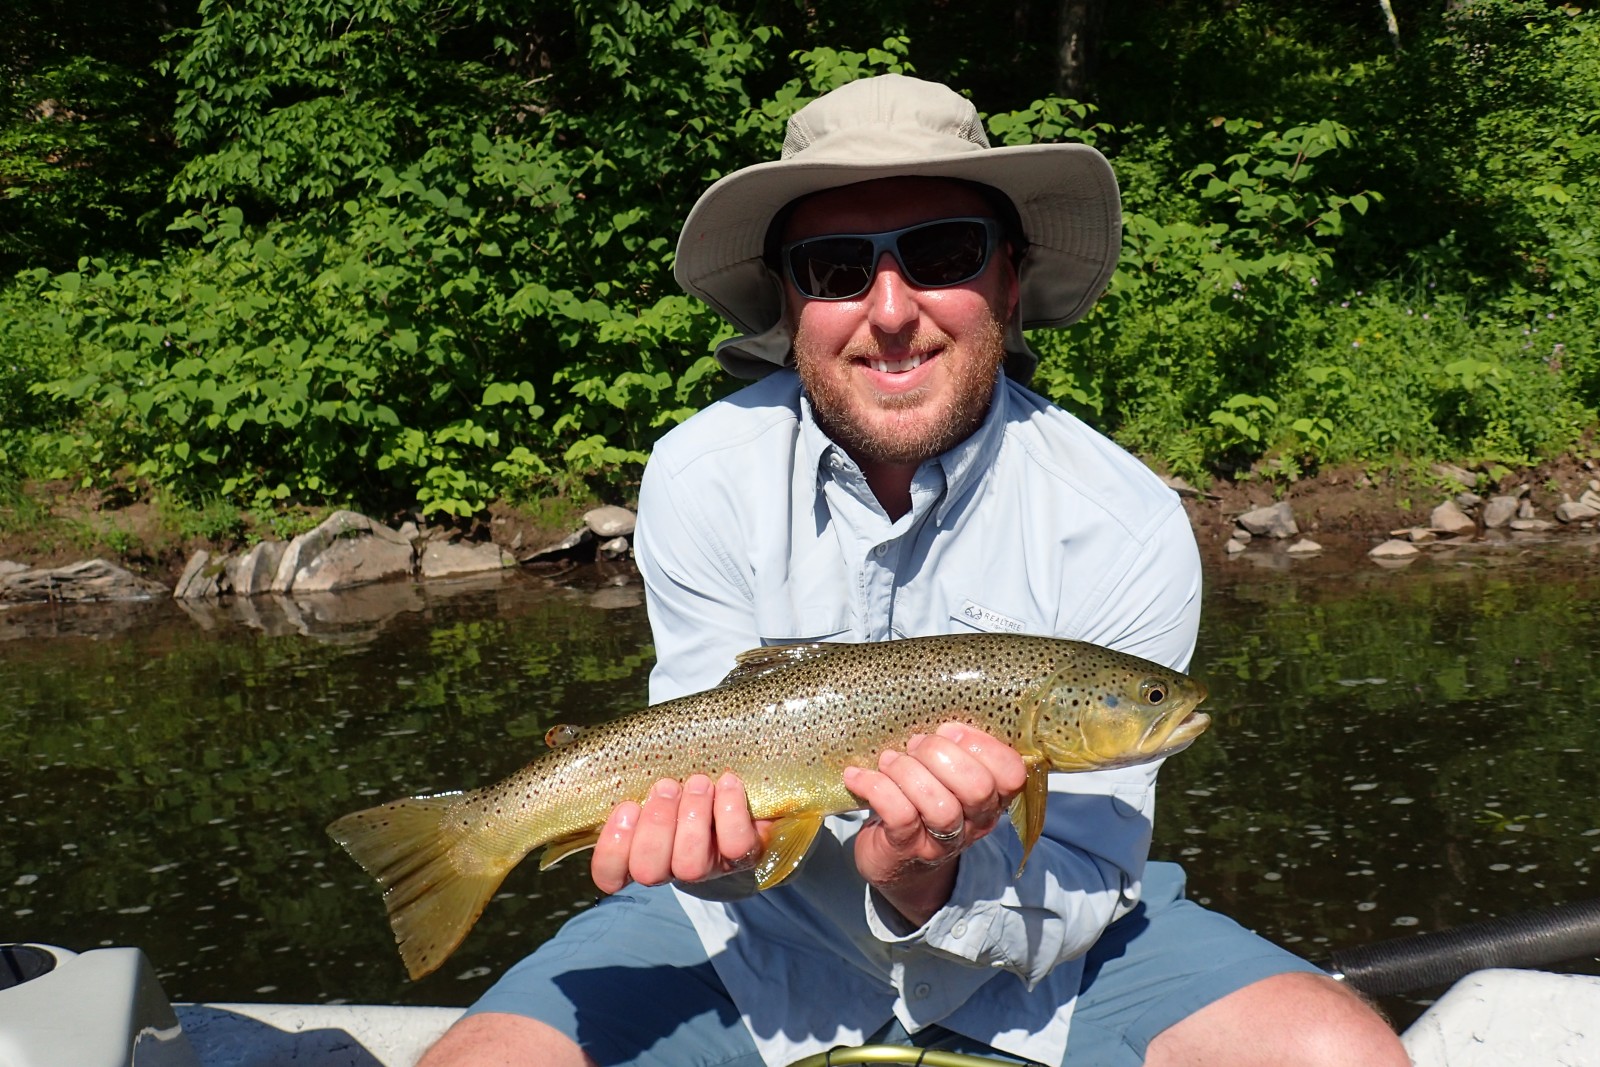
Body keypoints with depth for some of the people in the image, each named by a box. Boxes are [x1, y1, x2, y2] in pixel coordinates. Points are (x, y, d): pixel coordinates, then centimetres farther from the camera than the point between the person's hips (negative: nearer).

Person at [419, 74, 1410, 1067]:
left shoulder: (1129, 529, -17)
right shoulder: (699, 480, -14)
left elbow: (1076, 895, -16)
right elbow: (726, 769, -12)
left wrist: (927, 882, -36)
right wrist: (710, 829, -35)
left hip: (1025, 949, 1)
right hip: (760, 941, 0)